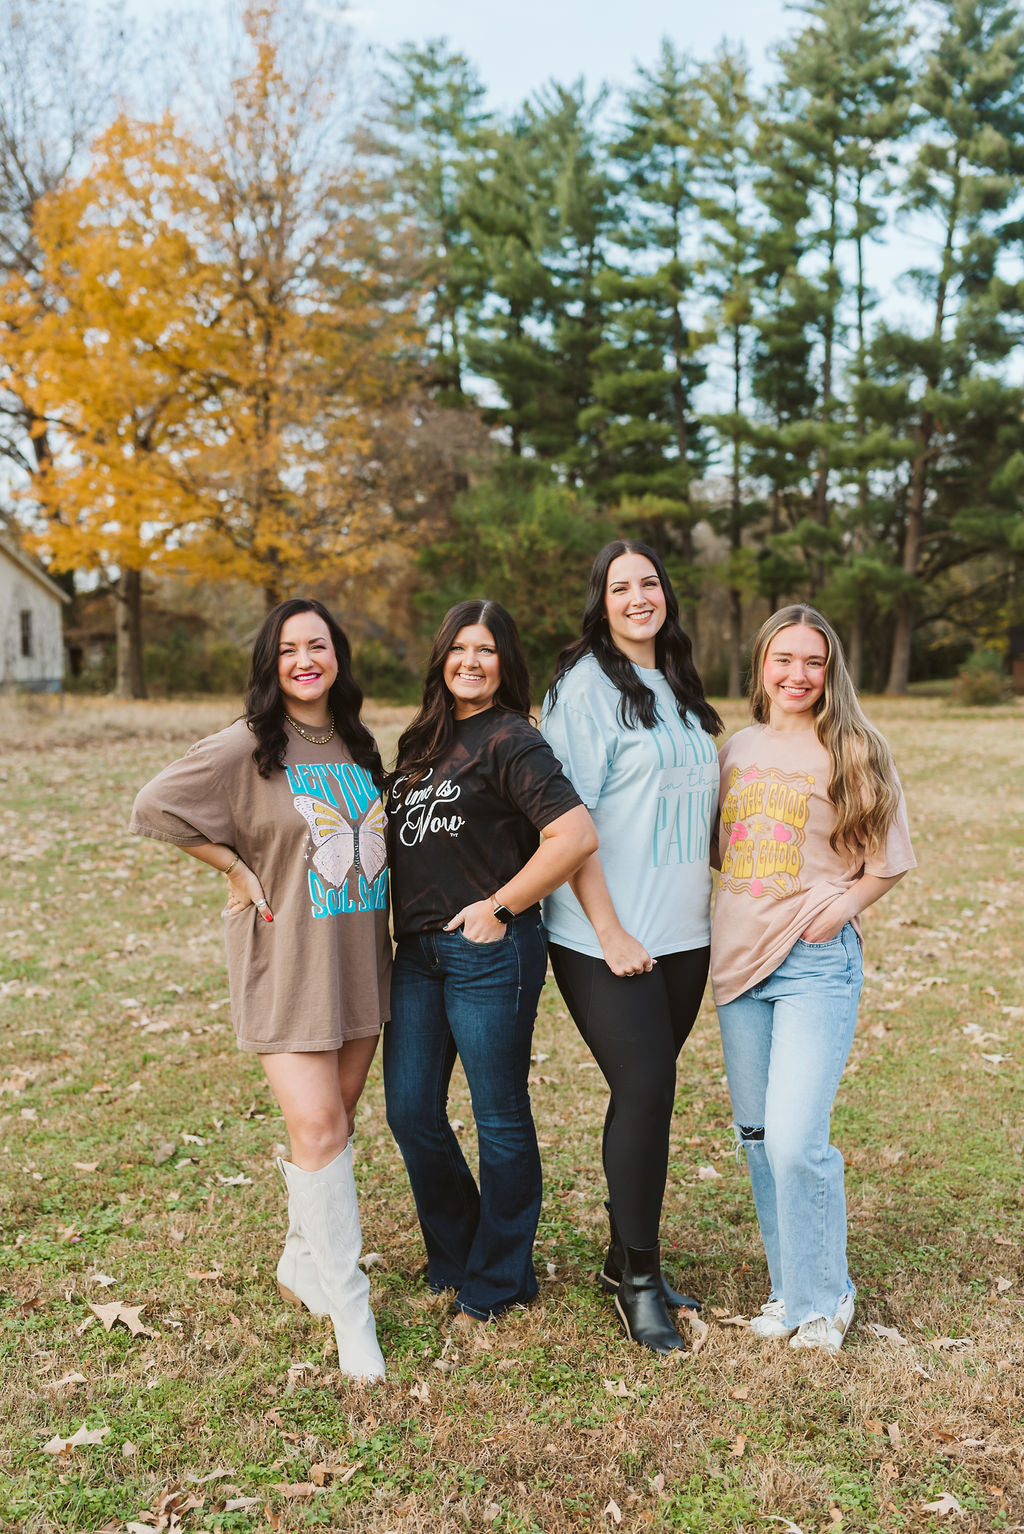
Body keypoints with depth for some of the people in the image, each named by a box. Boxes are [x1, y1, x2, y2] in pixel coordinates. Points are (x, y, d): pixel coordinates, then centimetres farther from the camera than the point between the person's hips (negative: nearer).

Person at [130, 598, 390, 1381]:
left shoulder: (358, 745, 9)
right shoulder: (247, 747, -10)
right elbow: (153, 806, -11)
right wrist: (238, 869, -10)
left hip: (360, 957, 6)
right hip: (287, 959, -6)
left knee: (338, 1122, 13)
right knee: (315, 1127, -10)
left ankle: (302, 1266, 32)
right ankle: (348, 1309, 4)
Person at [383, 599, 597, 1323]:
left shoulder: (510, 740, -10)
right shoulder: (426, 739, 13)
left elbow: (576, 835, -22)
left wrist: (498, 907, -15)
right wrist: (406, 927, 13)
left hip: (489, 952, -8)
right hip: (417, 950, 8)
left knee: (500, 1119, 6)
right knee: (410, 1112, 12)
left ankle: (498, 1282, 24)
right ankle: (454, 1259, 33)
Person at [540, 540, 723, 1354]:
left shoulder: (681, 690, 14)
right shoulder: (587, 686, -8)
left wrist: (697, 908, 14)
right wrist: (609, 933, -16)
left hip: (682, 935, 6)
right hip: (608, 938, -6)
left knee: (648, 1094, 12)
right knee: (644, 1092, -6)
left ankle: (627, 1259, 27)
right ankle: (639, 1276, 12)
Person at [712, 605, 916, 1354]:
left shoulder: (854, 752, -4)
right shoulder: (739, 748, 10)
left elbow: (887, 863, -1)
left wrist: (837, 910, -13)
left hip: (817, 963, -5)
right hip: (740, 956, 5)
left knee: (796, 1142, -11)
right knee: (757, 1136, 12)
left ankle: (824, 1299, 12)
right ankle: (789, 1286, 30)